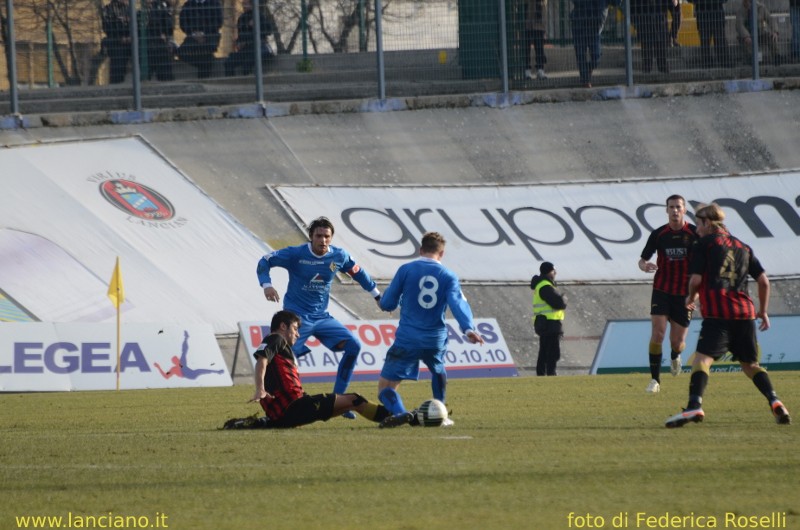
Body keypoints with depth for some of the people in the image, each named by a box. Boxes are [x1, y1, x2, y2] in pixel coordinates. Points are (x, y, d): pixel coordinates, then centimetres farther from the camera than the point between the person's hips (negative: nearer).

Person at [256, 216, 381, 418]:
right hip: (297, 316, -5)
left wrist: (377, 295, 24)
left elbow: (357, 272, 18)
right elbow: (265, 261, -5)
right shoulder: (296, 254, -13)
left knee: (353, 346, -5)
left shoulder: (339, 256, -1)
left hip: (322, 316, 5)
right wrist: (267, 285, -22)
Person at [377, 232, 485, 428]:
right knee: (438, 371, 36)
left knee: (385, 386, -2)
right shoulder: (448, 277, 4)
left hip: (407, 340, -3)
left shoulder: (406, 270, 0)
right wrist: (468, 328, -26)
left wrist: (389, 291, 25)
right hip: (436, 340, 3)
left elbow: (386, 304, 3)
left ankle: (400, 412, -31)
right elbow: (458, 303, -13)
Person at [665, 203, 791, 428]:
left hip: (718, 314, -6)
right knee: (750, 364, 16)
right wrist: (763, 311, 27)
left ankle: (694, 406, -32)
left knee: (702, 358, -13)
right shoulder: (743, 247, 21)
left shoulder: (706, 243, 5)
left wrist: (691, 298, 18)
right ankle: (775, 402, -1)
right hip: (745, 312, 6)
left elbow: (696, 279, -2)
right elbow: (764, 281, 17)